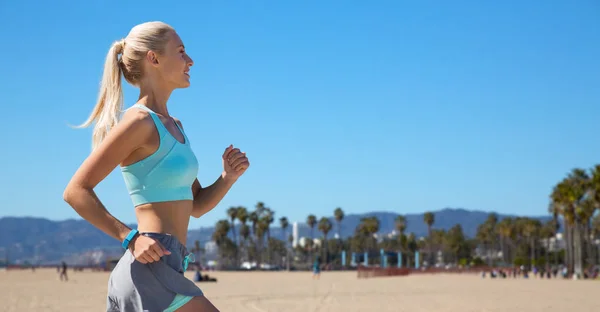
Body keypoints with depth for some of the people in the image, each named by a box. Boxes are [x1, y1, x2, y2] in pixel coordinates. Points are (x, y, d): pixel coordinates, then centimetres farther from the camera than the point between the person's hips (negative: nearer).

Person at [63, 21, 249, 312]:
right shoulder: (139, 121, -9)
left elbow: (197, 206, 22)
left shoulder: (173, 126, 18)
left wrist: (228, 177, 4)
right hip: (151, 269, -10)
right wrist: (131, 238, -19)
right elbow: (76, 191, -14)